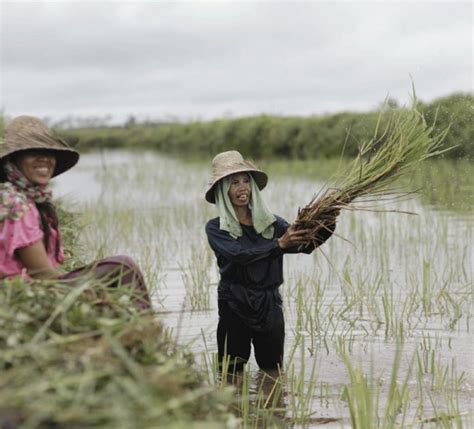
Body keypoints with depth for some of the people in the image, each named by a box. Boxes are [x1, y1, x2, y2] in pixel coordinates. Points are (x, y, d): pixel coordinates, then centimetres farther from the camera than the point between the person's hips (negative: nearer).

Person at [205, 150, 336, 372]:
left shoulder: (271, 223, 7)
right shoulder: (215, 228, -1)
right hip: (235, 309, -3)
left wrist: (327, 227, -27)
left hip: (270, 307, 3)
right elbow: (239, 255, -19)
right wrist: (279, 244, -29)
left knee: (274, 375, 9)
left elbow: (306, 245, -8)